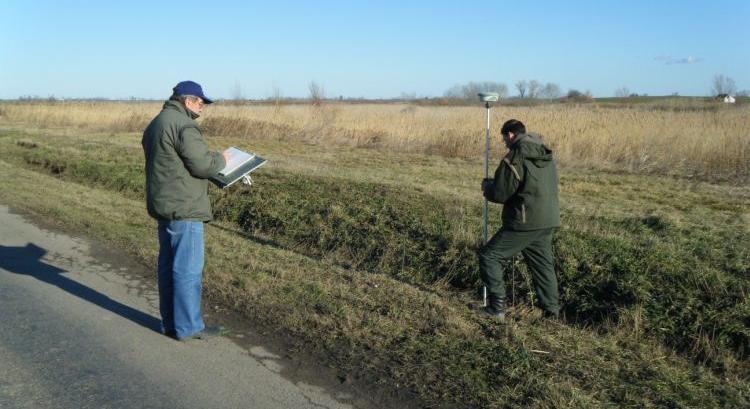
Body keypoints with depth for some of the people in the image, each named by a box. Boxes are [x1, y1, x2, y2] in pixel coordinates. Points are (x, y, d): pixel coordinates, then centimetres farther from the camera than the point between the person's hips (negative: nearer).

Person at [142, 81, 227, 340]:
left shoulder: (155, 124, 17)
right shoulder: (183, 124, -16)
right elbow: (202, 164, -22)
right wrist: (221, 160, -2)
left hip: (163, 206, 10)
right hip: (183, 209, -10)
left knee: (168, 265, 15)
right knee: (188, 268, -3)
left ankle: (170, 323, 24)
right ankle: (188, 327, 3)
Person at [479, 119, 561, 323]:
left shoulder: (514, 159, -14)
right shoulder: (547, 158, 11)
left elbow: (499, 194, -13)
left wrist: (486, 185, 10)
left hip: (524, 223, -8)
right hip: (548, 222, 8)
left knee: (490, 256, 2)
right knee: (543, 265, 19)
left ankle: (497, 308, 0)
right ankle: (552, 312, 22)